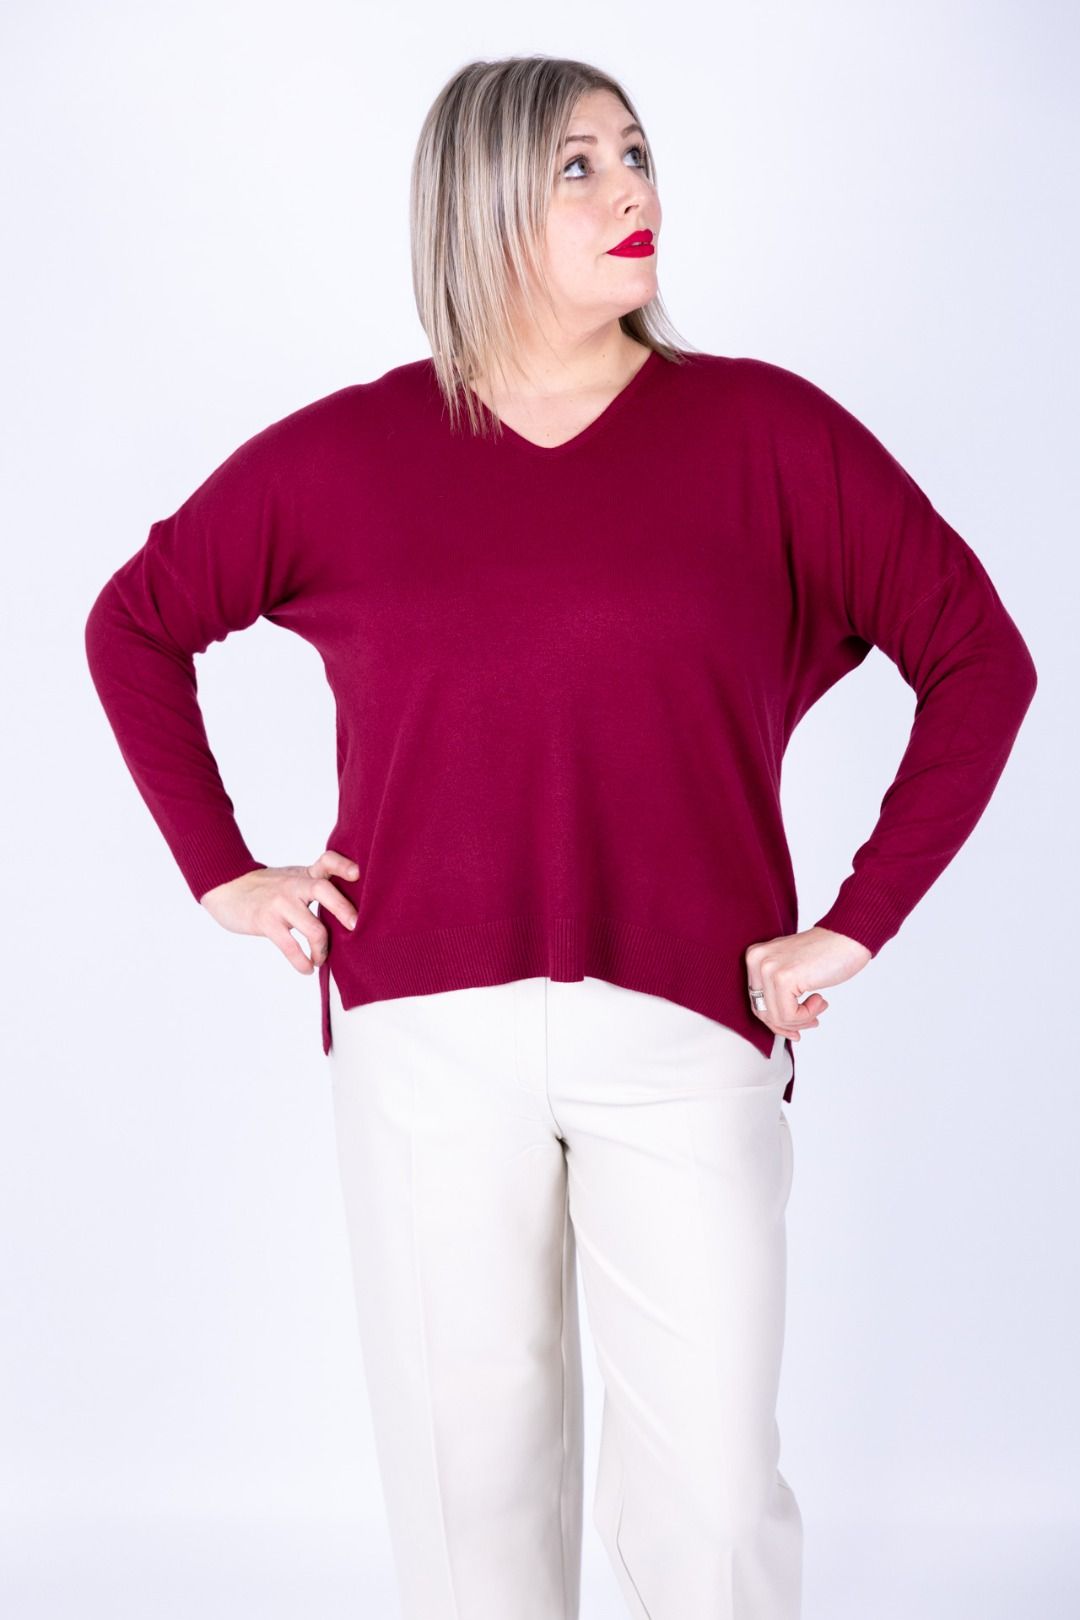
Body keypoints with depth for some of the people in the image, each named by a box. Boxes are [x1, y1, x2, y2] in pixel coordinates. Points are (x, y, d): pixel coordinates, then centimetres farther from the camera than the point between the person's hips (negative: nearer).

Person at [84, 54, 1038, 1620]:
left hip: (687, 1032, -1)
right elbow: (134, 624, 17)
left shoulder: (767, 431, 1)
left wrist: (861, 919, -3)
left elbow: (980, 657, 4)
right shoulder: (342, 456, 4)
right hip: (424, 1032, 1)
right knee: (468, 1480, 12)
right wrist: (220, 870, 8)